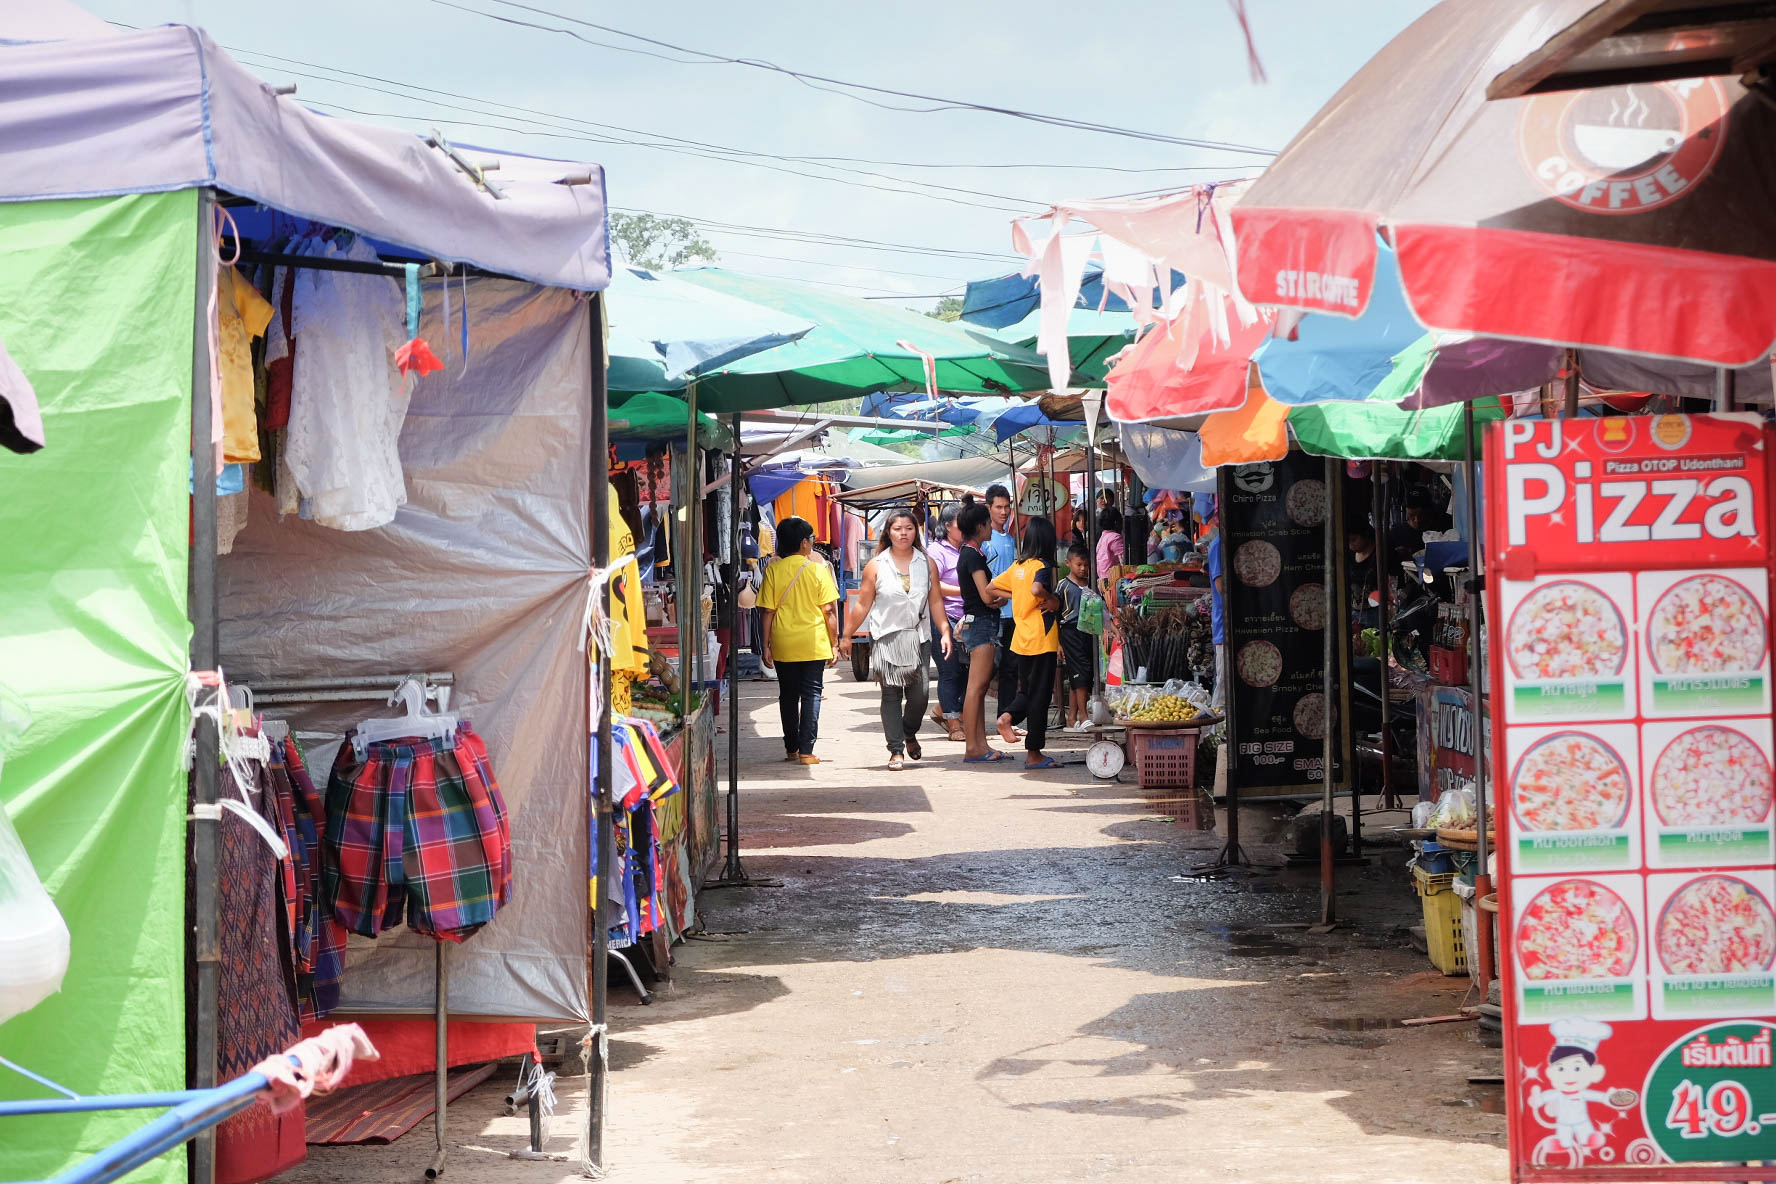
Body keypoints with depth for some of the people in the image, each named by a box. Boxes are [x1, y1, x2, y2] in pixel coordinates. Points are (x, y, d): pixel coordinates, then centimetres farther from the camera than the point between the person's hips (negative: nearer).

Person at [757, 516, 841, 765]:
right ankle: (806, 751, -4)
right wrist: (834, 643, 3)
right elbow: (829, 610, -5)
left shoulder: (773, 570, -2)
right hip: (814, 643, -2)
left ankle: (791, 748, 18)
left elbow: (768, 611, -2)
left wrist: (766, 646, 5)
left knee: (788, 695, 13)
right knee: (811, 694, 3)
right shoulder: (818, 569, -5)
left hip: (783, 644, 2)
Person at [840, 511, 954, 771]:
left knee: (920, 694, -6)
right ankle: (896, 750, 2)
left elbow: (936, 601, 9)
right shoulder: (876, 566, 3)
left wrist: (945, 632, 0)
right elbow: (862, 604, 5)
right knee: (891, 694, -2)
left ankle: (909, 732, 24)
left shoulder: (927, 563, 9)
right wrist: (847, 635, 4)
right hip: (886, 639, -1)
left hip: (918, 638, 1)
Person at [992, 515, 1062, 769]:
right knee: (1040, 696, 1)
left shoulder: (1018, 566, 9)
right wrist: (1053, 599, -15)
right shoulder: (1042, 566, -12)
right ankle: (1034, 754, 4)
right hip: (1041, 641, -7)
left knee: (1026, 691, 22)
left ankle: (1007, 715, -6)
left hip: (1020, 641, 7)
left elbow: (992, 587, 17)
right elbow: (1036, 588, -33)